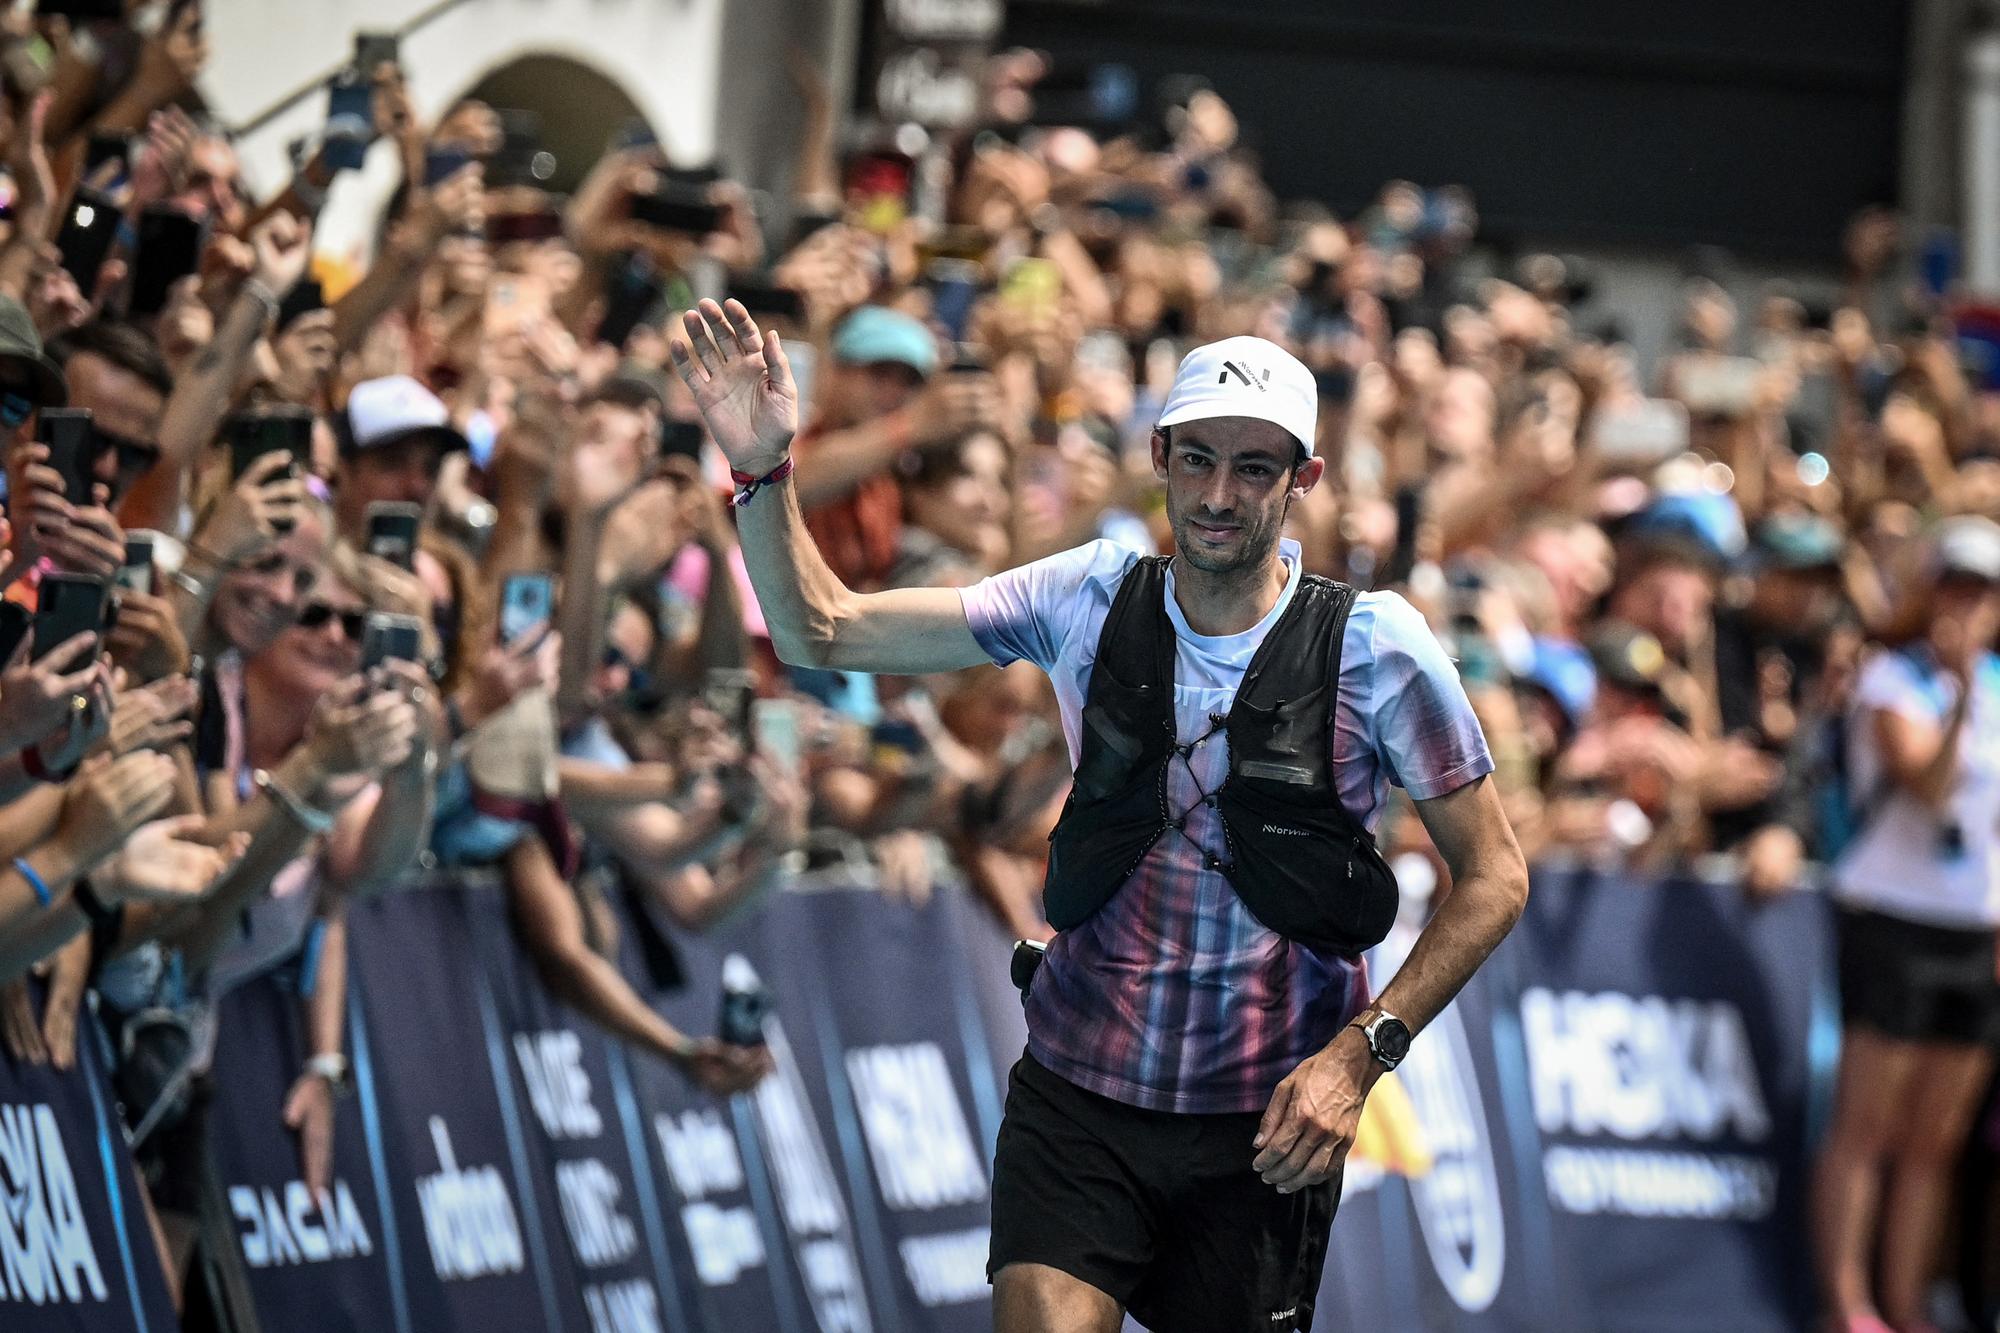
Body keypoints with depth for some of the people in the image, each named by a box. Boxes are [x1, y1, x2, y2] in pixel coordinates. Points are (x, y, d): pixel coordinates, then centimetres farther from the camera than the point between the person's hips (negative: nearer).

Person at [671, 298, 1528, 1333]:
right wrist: (762, 474, -14)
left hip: (1264, 1121, -1)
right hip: (1077, 1093, 1)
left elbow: (1492, 878, -1)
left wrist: (1361, 1051, -12)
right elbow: (822, 632, 2)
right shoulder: (1091, 597, 0)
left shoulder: (1374, 644, -7)